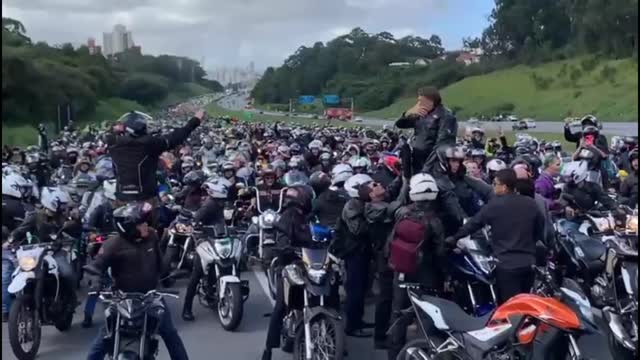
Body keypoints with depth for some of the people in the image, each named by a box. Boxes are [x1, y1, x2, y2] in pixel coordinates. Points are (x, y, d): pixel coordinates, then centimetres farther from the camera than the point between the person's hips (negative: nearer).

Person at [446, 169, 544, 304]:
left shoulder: (494, 205, -7)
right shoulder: (531, 204, 5)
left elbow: (473, 224, 2)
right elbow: (540, 231, 14)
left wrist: (454, 238, 15)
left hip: (506, 264, -5)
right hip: (528, 262, 5)